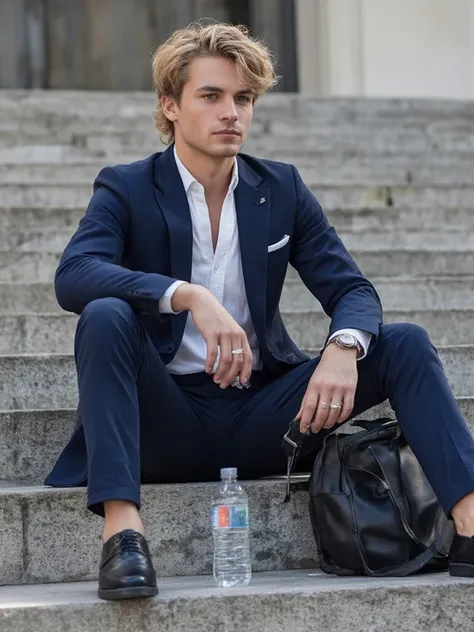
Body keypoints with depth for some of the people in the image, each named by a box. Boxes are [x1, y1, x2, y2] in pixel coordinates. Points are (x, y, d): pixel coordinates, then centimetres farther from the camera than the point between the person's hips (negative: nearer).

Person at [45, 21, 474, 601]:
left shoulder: (282, 189, 9)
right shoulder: (126, 190, -2)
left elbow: (353, 290, 2)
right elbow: (73, 277, -21)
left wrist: (342, 349, -22)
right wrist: (188, 296, -37)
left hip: (259, 417, 3)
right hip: (169, 418, -3)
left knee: (405, 343, -12)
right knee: (105, 317, -31)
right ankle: (121, 535, -42)